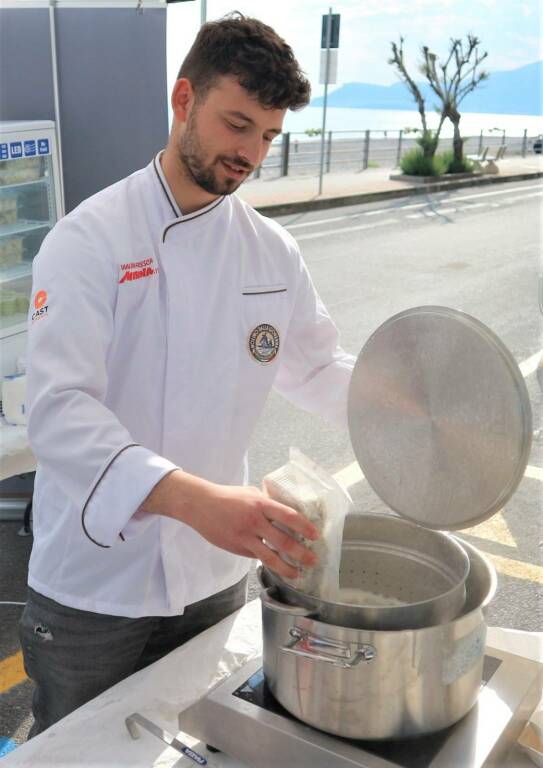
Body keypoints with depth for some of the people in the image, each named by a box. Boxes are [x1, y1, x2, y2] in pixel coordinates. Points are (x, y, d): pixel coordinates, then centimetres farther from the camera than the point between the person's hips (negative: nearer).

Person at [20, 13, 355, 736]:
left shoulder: (273, 250, 1)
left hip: (216, 576, 5)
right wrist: (196, 499, -42)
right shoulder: (90, 239, -16)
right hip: (95, 587, -4)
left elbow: (315, 367, 11)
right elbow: (59, 408, -27)